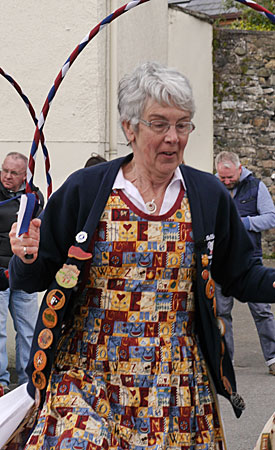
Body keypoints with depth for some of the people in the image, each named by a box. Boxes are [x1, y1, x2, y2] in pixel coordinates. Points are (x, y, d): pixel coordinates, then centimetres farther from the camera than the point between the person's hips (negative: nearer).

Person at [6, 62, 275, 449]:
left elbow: (240, 275, 12)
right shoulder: (84, 190, 0)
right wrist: (27, 260, -17)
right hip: (87, 372, -2)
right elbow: (35, 278, 5)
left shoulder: (210, 196, 5)